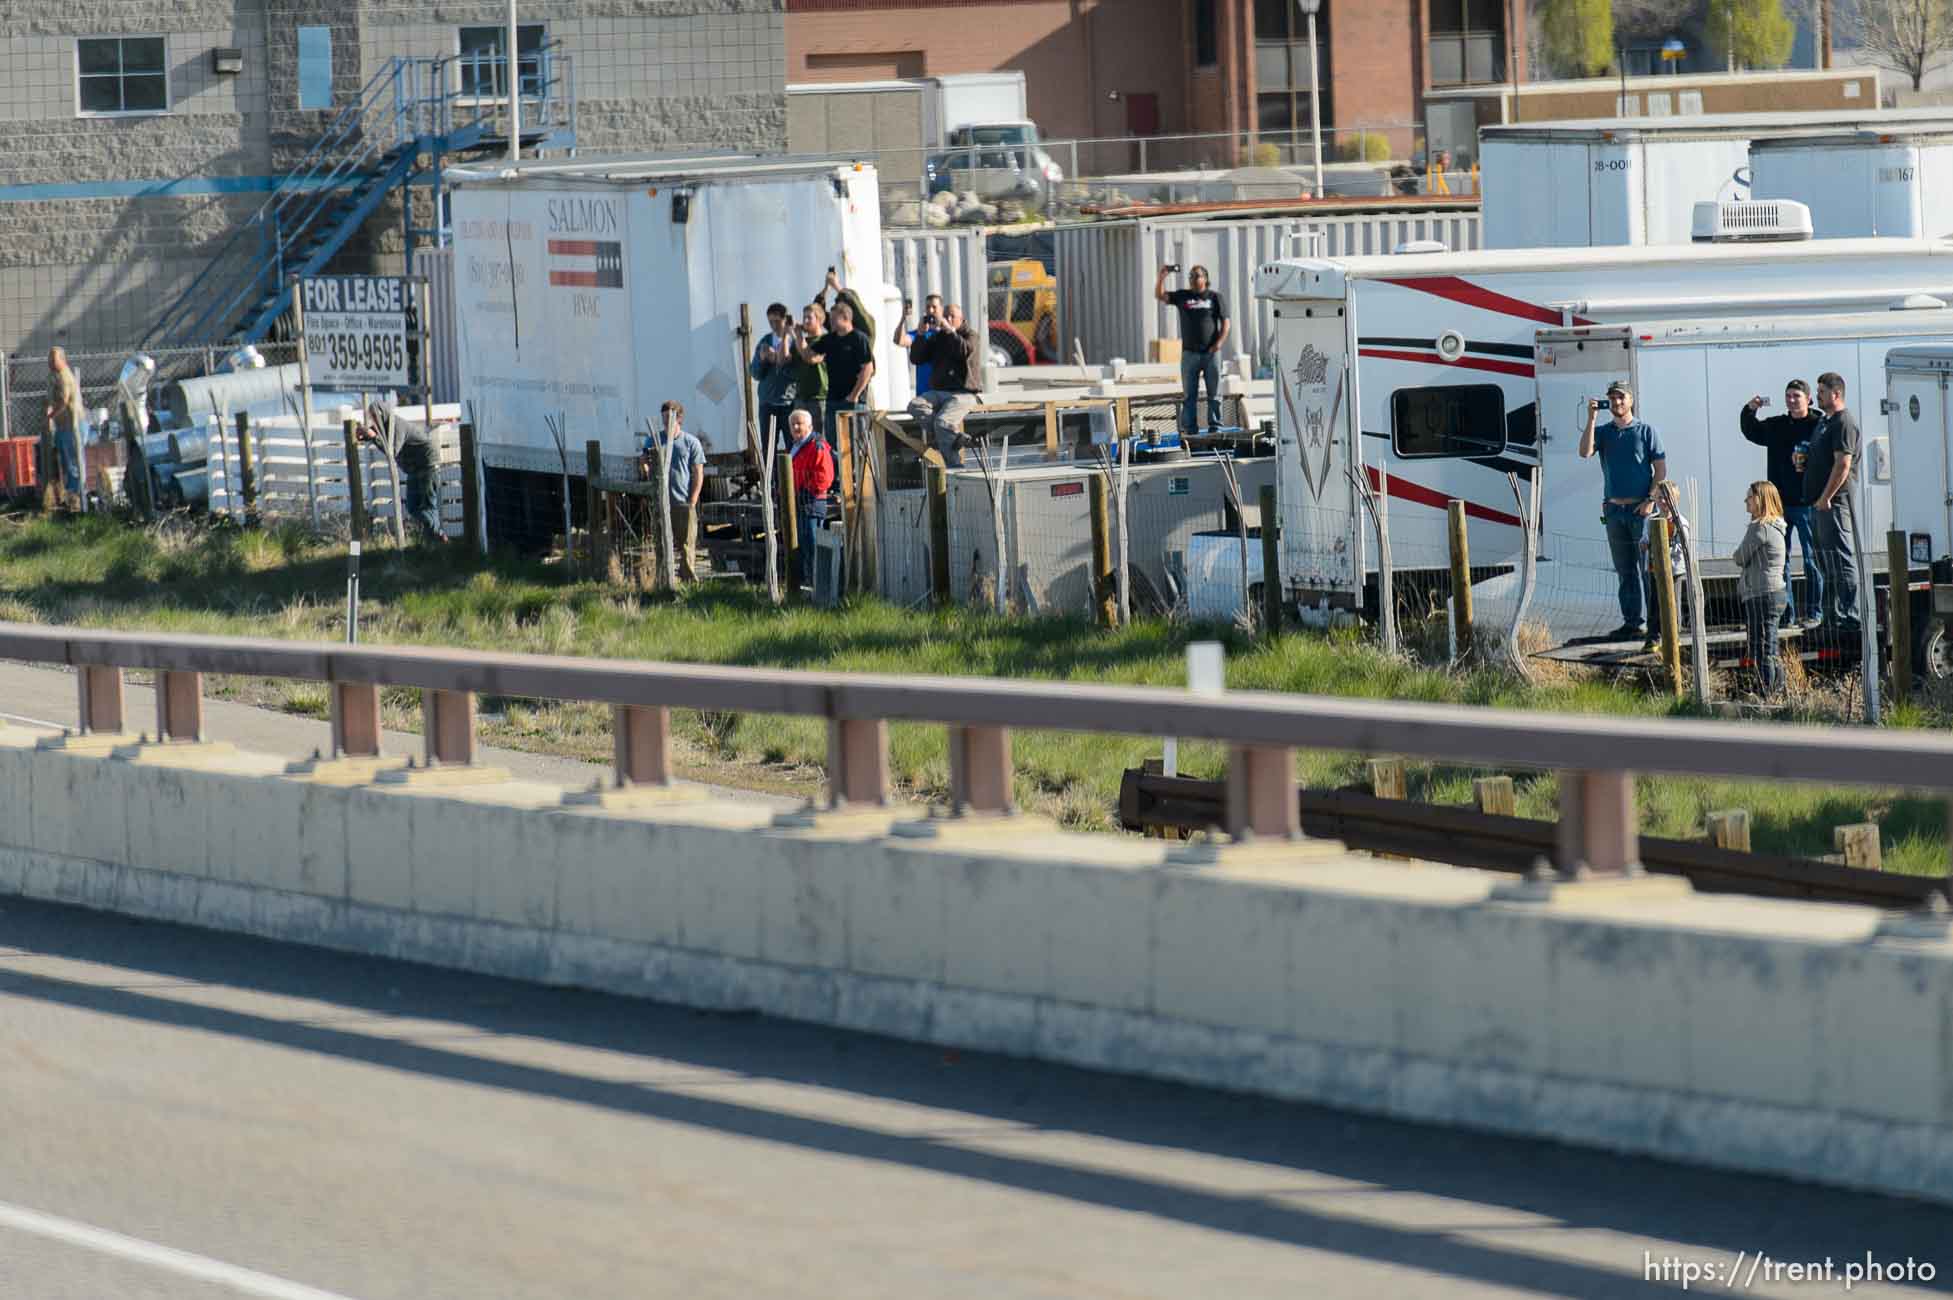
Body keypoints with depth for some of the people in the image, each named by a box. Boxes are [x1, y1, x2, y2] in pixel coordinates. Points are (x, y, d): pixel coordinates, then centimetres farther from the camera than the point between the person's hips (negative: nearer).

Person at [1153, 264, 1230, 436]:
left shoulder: (1215, 298, 5)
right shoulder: (1182, 296, 11)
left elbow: (1226, 323, 2)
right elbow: (1159, 295, 4)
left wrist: (1219, 342, -11)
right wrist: (1161, 277, -12)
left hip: (1210, 352, -1)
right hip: (1189, 353, 1)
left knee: (1214, 393, 1)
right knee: (1189, 394, 0)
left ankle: (1215, 426, 5)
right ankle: (1189, 428, 1)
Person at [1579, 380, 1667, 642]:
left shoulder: (1646, 430, 2)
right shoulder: (1603, 432, 11)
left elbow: (1661, 468, -1)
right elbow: (1585, 453, -6)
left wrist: (1650, 500, -11)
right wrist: (1591, 419, -9)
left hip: (1640, 509, -4)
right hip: (1614, 509, 4)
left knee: (1648, 568, -7)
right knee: (1624, 570, 7)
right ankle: (1632, 622, 11)